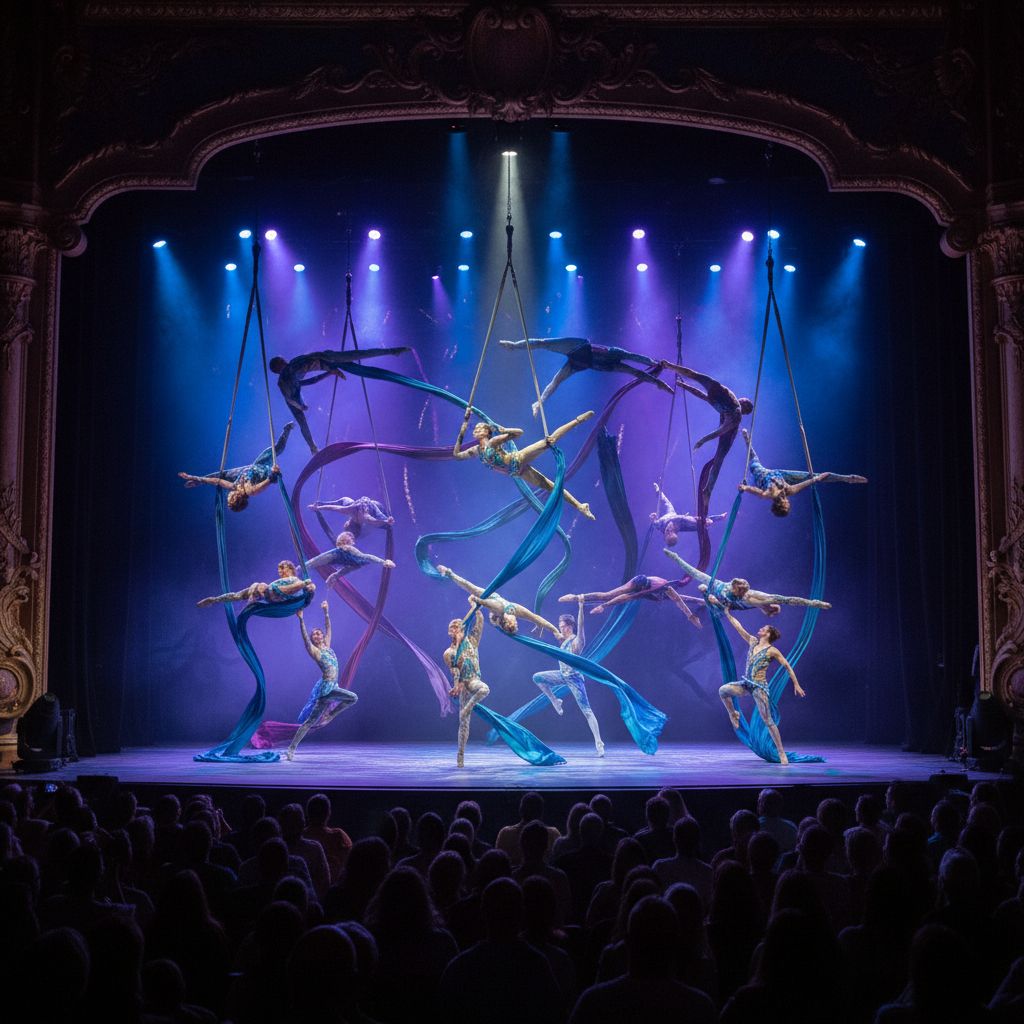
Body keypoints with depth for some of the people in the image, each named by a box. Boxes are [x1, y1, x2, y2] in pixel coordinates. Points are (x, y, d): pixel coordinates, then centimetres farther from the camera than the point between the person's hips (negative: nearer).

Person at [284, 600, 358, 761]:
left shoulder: (327, 646, 11)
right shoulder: (313, 650, -7)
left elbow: (328, 628, 17)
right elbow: (305, 637, -20)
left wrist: (326, 612, 14)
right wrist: (301, 619, -27)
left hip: (332, 688, 8)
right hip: (324, 689, -8)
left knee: (353, 698, 11)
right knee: (311, 720, -6)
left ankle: (328, 717, 13)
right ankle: (291, 748, 0)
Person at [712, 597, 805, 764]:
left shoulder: (772, 651, -6)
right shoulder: (753, 642, 9)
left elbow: (788, 667, 1)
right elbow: (737, 626, 9)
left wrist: (796, 685, 1)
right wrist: (725, 609, 7)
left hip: (759, 687, -5)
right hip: (746, 684, 5)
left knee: (768, 721, -6)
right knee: (723, 690, -20)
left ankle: (781, 752, 2)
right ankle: (733, 714, 6)